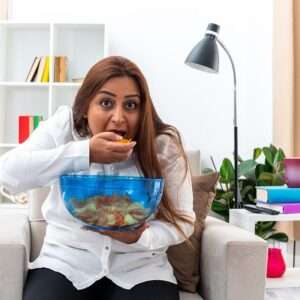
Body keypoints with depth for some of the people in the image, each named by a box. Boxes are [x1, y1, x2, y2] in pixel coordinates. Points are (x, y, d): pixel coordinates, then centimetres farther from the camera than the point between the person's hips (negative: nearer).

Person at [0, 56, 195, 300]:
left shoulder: (164, 146, -8)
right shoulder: (64, 127, -6)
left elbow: (182, 221, -6)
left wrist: (138, 238, -25)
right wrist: (85, 152, -25)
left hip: (139, 268, 0)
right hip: (66, 261, 1)